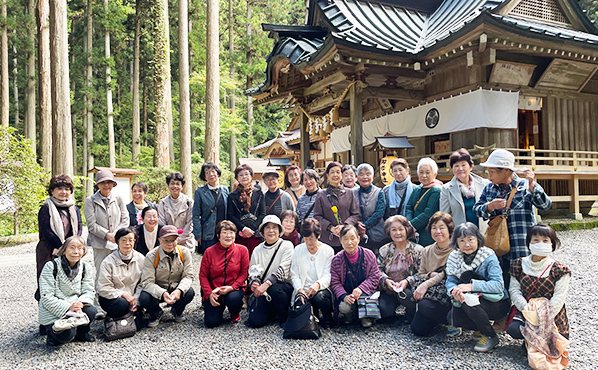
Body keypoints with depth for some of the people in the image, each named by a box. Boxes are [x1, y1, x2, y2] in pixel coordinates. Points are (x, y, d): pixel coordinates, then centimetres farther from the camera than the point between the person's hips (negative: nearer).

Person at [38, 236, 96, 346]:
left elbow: (89, 291, -3)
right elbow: (46, 297, -16)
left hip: (73, 308, 4)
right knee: (66, 334, -28)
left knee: (91, 311, -26)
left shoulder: (86, 268, 1)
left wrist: (80, 304, -25)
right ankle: (52, 331, 9)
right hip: (52, 312, -4)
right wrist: (68, 307, -26)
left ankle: (81, 333, 6)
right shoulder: (51, 267, -13)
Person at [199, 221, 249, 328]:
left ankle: (235, 314, 3)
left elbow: (244, 273, -2)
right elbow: (203, 275, -1)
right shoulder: (209, 251, -4)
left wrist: (232, 287, -16)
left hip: (234, 289, -1)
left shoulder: (242, 250, -4)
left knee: (233, 299, -36)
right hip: (214, 290, 1)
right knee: (212, 322, -15)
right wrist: (209, 294, -13)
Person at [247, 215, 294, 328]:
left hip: (285, 286, -3)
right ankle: (272, 313, 18)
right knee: (255, 321, -18)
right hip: (264, 292, 3)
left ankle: (285, 319, -9)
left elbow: (282, 270, -15)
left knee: (274, 289, -38)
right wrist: (254, 284, -16)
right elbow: (252, 273, 9)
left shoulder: (287, 245, -2)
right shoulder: (258, 250, 11)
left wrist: (266, 285, -28)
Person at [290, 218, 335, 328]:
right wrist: (299, 289, -15)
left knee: (320, 297, -37)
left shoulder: (328, 250, 2)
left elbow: (328, 276, -6)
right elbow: (294, 275, 5)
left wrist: (318, 284, -28)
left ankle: (327, 319, -4)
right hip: (303, 291, 2)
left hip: (321, 289, -1)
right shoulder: (298, 250, 8)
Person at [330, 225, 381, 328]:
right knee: (343, 307, -30)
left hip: (365, 292, 0)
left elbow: (375, 277, -4)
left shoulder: (368, 255, -6)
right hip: (346, 294, 0)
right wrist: (344, 296, -23)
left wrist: (361, 289, -20)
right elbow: (334, 283, -4)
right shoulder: (336, 260, -6)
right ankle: (350, 315, 11)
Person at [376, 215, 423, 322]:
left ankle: (411, 313, 0)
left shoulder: (417, 250, 0)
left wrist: (407, 281, -22)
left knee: (407, 296, -35)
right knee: (383, 309, -23)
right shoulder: (385, 250, 9)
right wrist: (386, 280, -13)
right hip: (389, 291, 2)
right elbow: (378, 269, 7)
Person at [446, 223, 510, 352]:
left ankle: (491, 336, -12)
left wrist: (471, 286, -35)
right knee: (452, 317, -24)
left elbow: (498, 285, -24)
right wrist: (454, 291, -31)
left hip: (497, 304, -4)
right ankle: (482, 327, 9)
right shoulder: (454, 257, -2)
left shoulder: (488, 256, -15)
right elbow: (450, 281, -6)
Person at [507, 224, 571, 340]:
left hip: (552, 316, -1)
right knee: (513, 329, -24)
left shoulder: (559, 269, -4)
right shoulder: (519, 265, 3)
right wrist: (526, 308, -16)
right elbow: (514, 290, 0)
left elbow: (559, 297, -9)